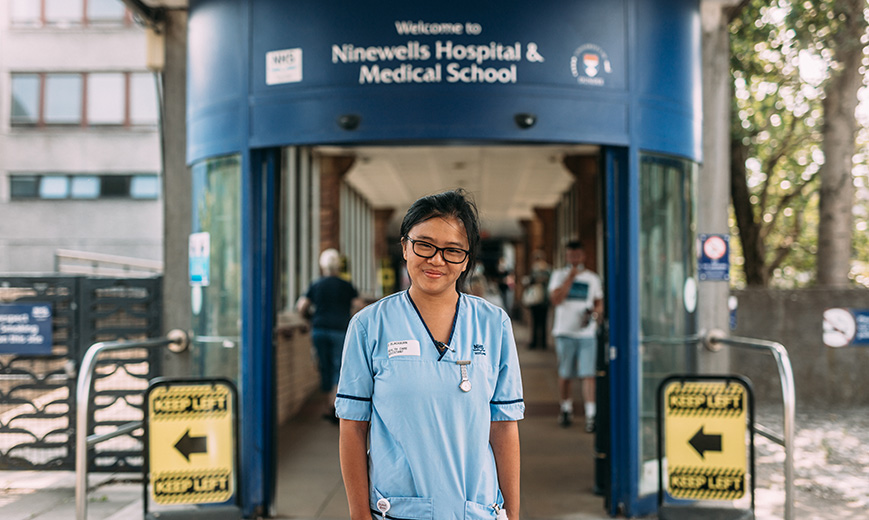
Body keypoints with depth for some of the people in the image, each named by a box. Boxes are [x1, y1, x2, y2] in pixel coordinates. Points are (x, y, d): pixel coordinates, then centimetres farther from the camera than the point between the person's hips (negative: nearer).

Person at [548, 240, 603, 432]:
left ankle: (590, 416, -12)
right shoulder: (559, 275, 6)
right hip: (565, 332, 0)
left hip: (587, 333, 0)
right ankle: (566, 408, 29)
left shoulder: (593, 278, 11)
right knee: (564, 374, 8)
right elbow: (555, 299, -8)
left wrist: (595, 312, -6)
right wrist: (570, 277, -11)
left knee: (588, 374, -9)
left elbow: (599, 303, 17)